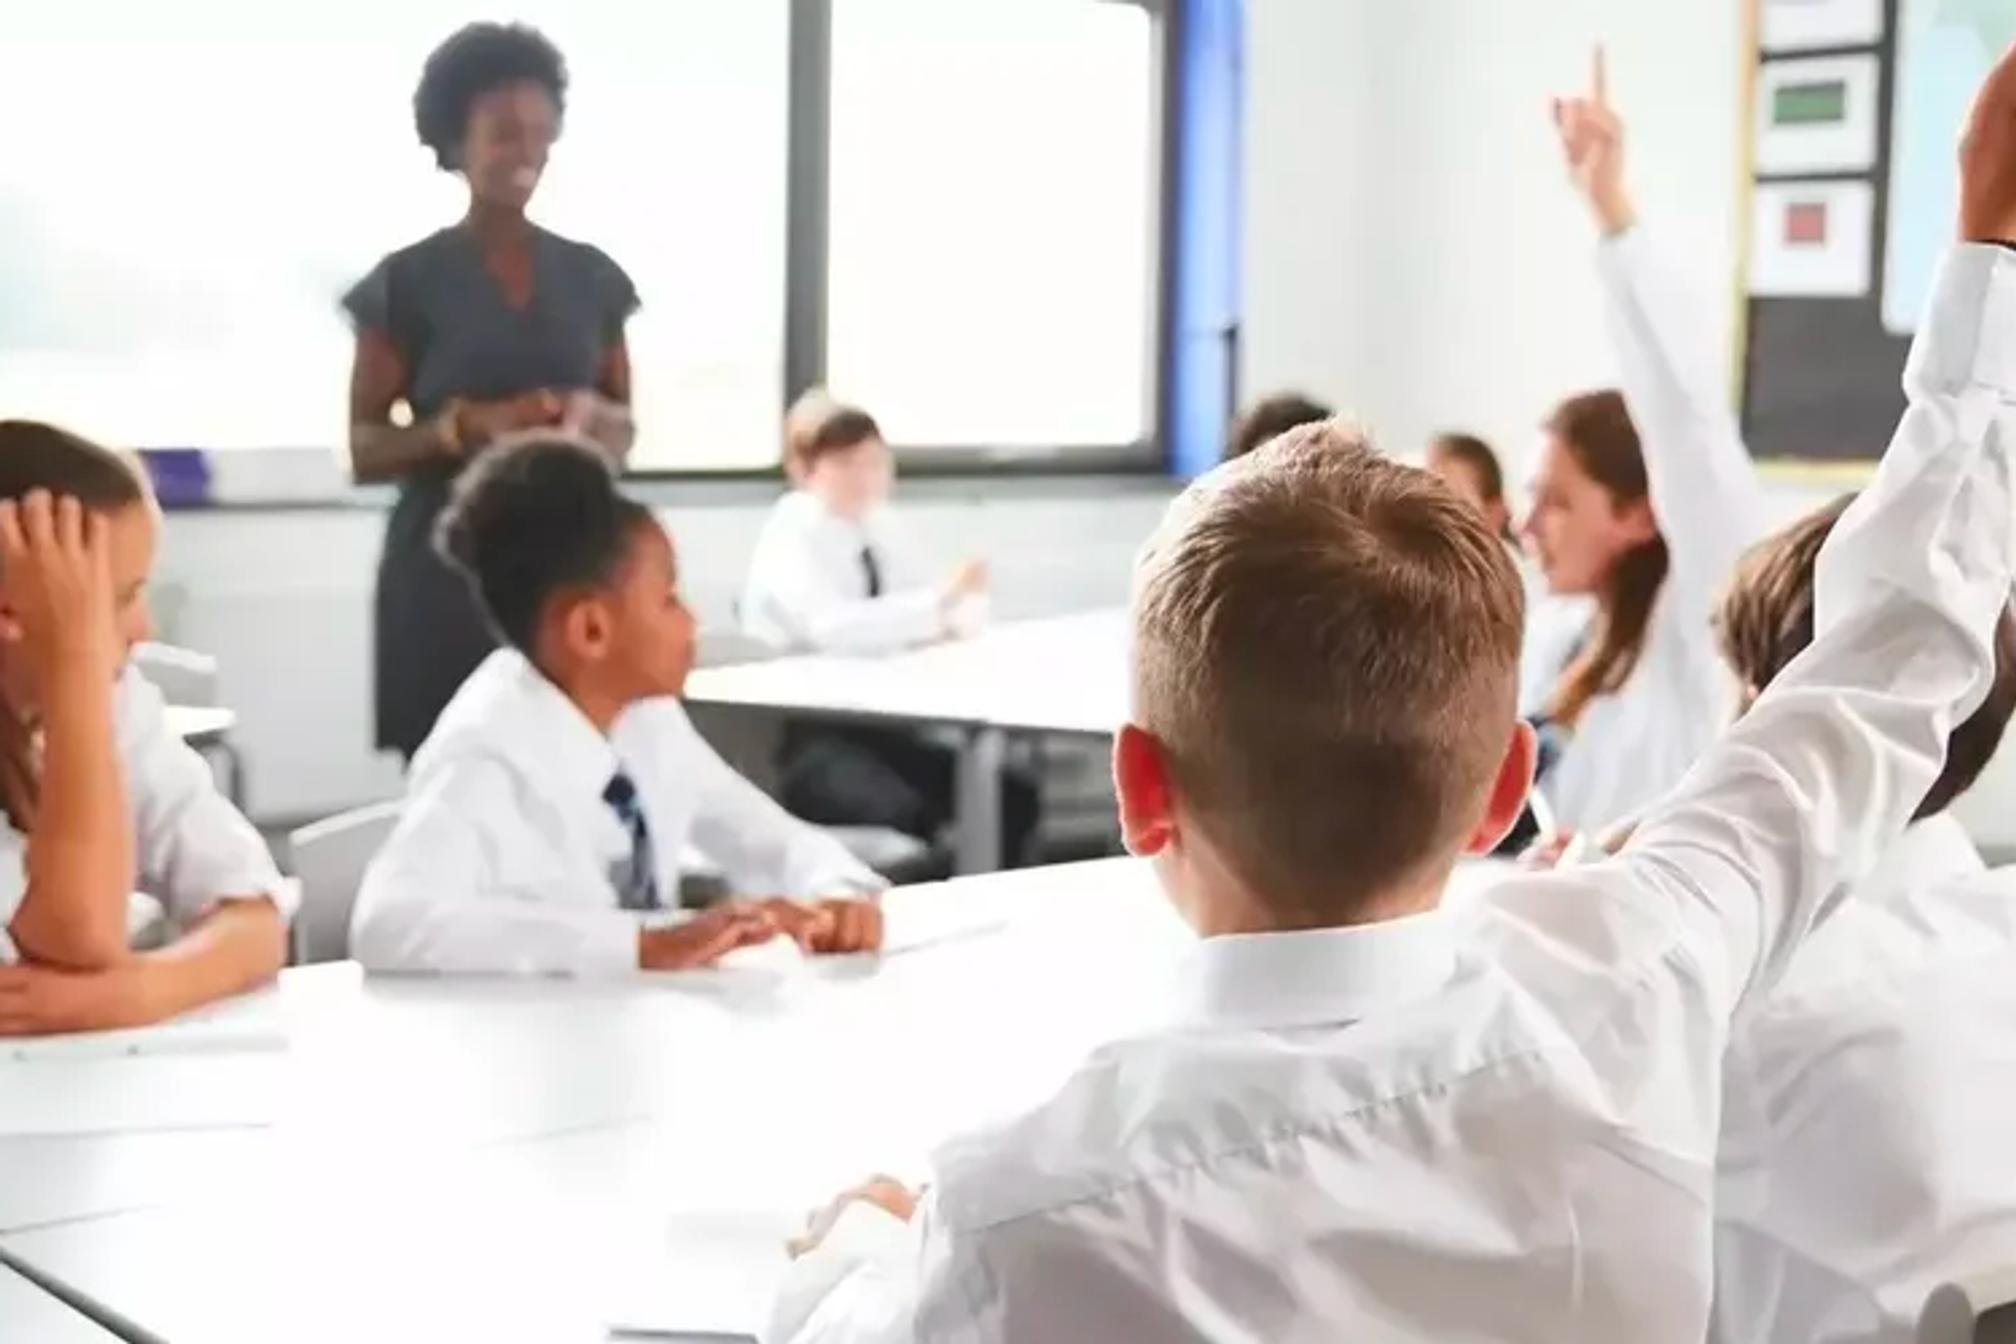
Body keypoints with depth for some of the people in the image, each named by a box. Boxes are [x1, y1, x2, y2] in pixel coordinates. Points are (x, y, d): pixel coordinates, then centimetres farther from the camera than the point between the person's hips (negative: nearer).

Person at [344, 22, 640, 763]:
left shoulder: (592, 277, 9)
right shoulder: (408, 282, 0)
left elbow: (624, 429, 15)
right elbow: (365, 451, -1)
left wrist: (594, 417, -8)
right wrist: (471, 424, -18)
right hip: (448, 571, -3)